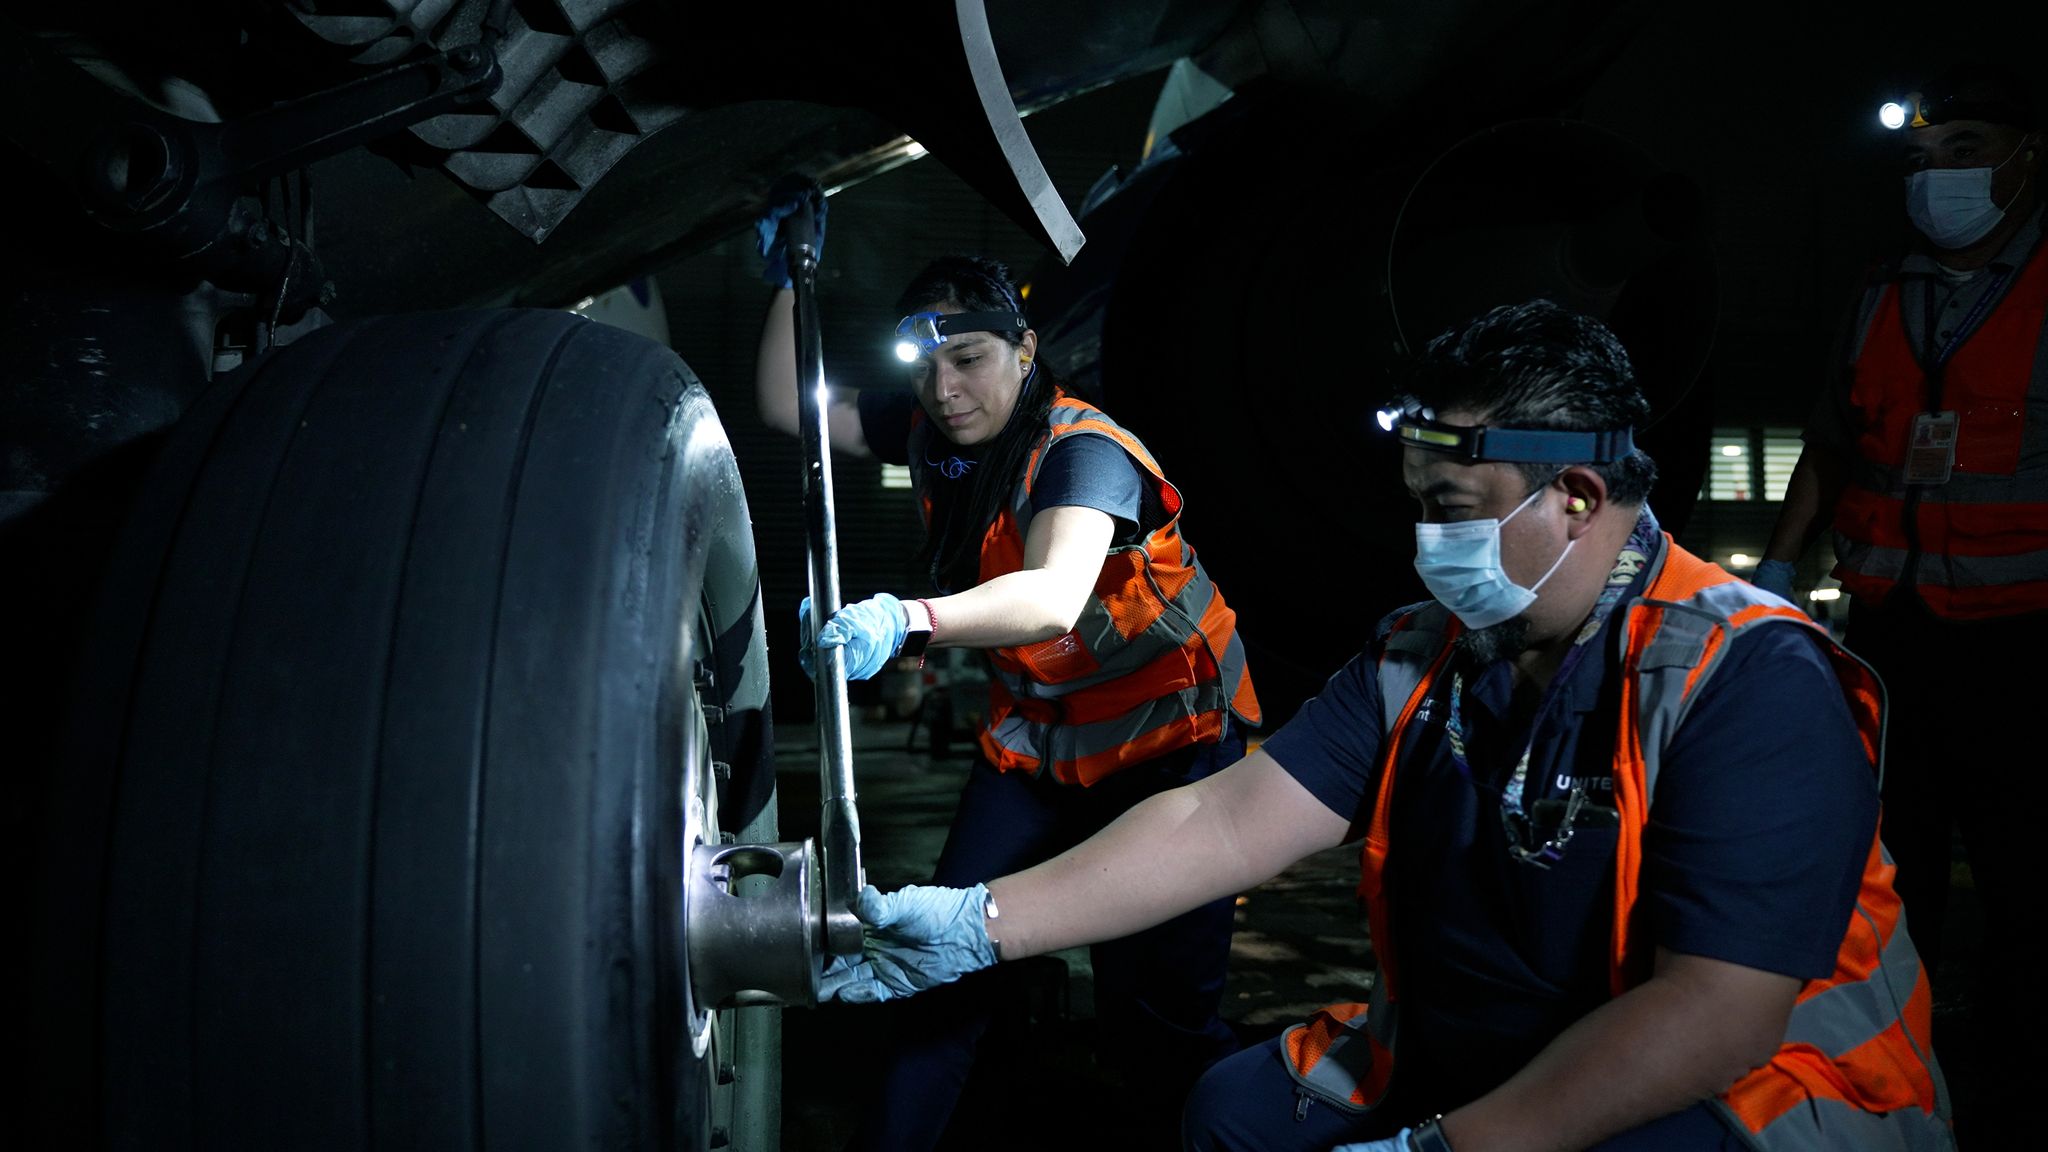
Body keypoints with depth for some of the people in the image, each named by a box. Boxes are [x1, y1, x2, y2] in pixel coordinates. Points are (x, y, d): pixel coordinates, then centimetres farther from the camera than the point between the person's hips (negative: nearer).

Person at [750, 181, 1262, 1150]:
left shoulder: (1081, 450, -23)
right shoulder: (931, 431, -1)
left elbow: (1054, 594, -42)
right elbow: (787, 407, 9)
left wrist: (908, 621, -57)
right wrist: (789, 278, -1)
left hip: (1167, 734, -5)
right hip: (1034, 732, 6)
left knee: (1159, 1006, -10)